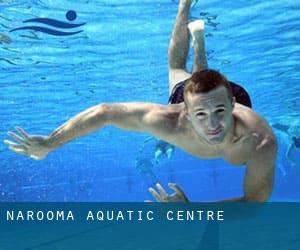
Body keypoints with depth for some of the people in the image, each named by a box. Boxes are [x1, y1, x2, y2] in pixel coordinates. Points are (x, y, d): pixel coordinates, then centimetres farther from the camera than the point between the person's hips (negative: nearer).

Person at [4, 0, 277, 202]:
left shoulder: (261, 143, -51)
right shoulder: (171, 122, -50)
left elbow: (253, 202, -38)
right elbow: (104, 112, -41)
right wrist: (49, 143, -35)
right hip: (185, 93, 0)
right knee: (177, 70, 37)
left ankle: (198, 34, 61)